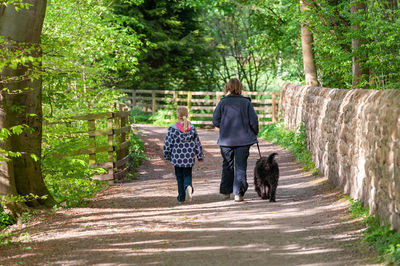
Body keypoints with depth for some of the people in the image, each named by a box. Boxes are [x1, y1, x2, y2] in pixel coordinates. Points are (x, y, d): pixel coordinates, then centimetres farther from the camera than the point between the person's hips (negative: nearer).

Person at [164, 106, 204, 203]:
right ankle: (188, 186, -18)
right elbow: (197, 143, 5)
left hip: (177, 158, -2)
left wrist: (167, 156, 9)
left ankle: (181, 196, 14)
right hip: (189, 158, 2)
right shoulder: (192, 128, 0)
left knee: (180, 177, 10)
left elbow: (167, 144, -5)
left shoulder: (173, 129, -9)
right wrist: (200, 156, 14)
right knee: (187, 175, 13)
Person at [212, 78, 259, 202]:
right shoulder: (246, 102, -5)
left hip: (226, 139, 1)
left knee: (227, 165, 16)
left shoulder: (223, 102, -4)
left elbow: (215, 121, -3)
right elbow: (253, 120, -5)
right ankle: (238, 194, -3)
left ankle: (226, 192, 22)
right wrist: (255, 132, 12)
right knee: (241, 166, 2)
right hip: (243, 139, -1)